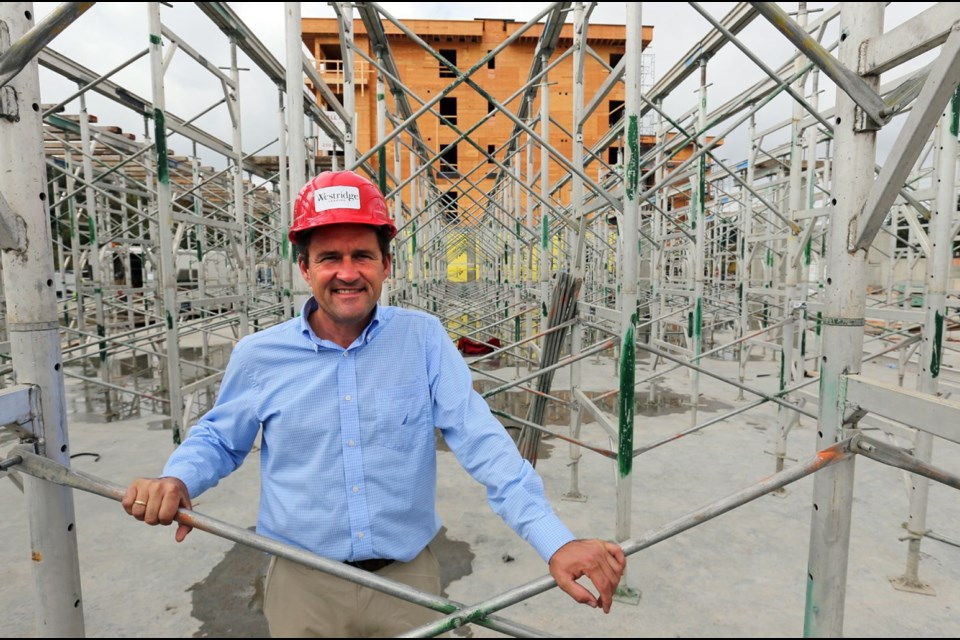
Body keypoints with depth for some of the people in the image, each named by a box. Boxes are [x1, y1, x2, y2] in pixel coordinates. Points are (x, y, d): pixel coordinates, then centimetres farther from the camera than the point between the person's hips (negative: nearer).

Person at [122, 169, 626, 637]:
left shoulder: (424, 339, -9)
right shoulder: (258, 356, -6)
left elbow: (481, 440, -15)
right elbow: (217, 439, 10)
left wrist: (556, 541, -23)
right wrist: (177, 479, -12)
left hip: (410, 579, 0)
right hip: (305, 588, 1)